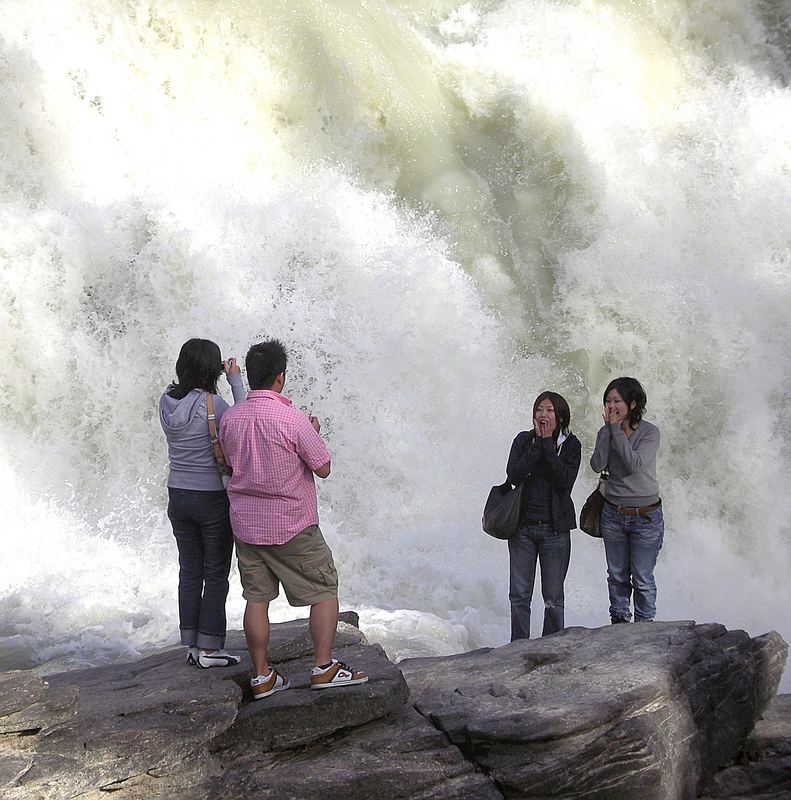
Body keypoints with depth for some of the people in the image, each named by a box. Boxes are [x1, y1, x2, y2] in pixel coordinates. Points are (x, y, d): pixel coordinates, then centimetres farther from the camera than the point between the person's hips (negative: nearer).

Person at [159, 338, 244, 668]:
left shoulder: (167, 401, -2)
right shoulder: (212, 404, -20)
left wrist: (215, 375, 9)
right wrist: (236, 382, -2)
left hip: (178, 496, 6)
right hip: (212, 498, -6)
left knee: (189, 571, 15)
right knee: (216, 574, 7)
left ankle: (192, 645, 22)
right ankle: (209, 648, 11)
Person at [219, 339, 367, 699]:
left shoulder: (230, 419, -1)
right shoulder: (293, 420, -18)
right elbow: (323, 468, -10)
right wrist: (313, 435, 7)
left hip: (246, 524, 5)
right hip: (292, 526, -5)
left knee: (256, 598, 11)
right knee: (325, 591, 9)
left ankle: (262, 676, 16)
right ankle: (324, 667, 7)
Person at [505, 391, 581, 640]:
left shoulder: (570, 444, -1)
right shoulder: (523, 440, 3)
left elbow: (565, 481, -17)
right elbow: (513, 475, -13)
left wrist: (548, 443, -15)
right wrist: (537, 442, -14)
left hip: (555, 528, -1)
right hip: (523, 526, 2)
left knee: (553, 598, 6)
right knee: (519, 595, 6)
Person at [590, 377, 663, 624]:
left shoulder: (649, 432, -9)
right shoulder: (606, 432, 2)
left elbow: (636, 464, -24)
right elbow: (597, 465, -13)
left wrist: (617, 430, -20)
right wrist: (609, 428, -16)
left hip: (645, 517, -4)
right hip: (613, 515, 4)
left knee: (642, 578, 2)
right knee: (617, 575, 13)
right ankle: (618, 621, 26)